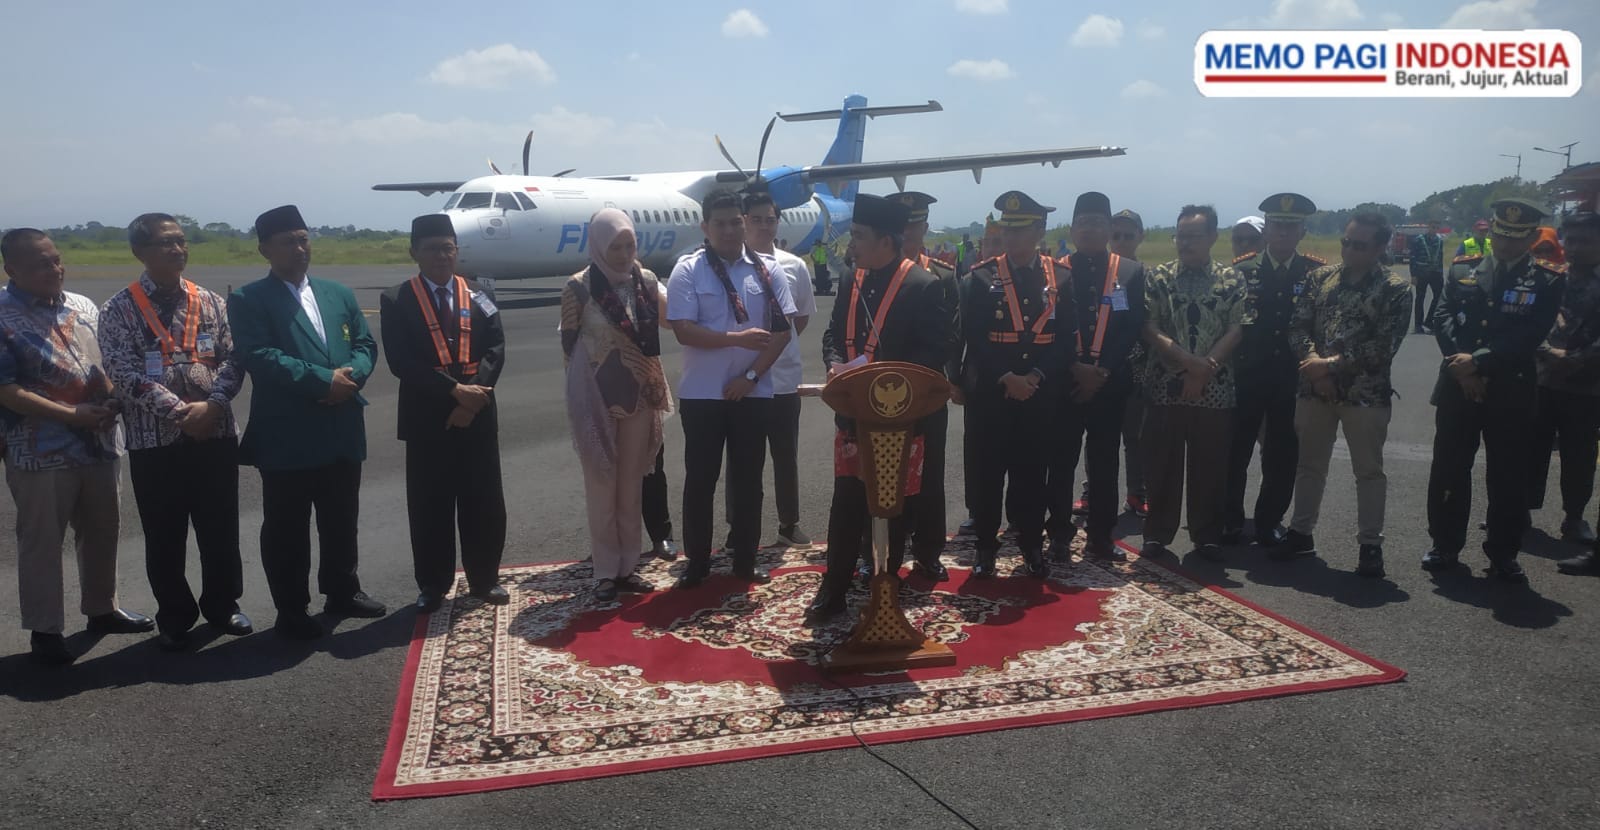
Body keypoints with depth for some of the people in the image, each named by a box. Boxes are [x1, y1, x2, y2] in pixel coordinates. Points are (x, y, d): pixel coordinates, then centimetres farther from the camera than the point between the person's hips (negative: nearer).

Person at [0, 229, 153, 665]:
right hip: (42, 454, -6)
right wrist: (72, 414, -20)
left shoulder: (83, 307, 7)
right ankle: (45, 630, 18)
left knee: (101, 533, 17)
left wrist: (113, 400, -5)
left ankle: (101, 608, 34)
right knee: (41, 543, 7)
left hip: (101, 443, 6)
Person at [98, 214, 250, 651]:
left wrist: (212, 405, -14)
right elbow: (125, 373, -10)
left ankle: (222, 606, 28)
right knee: (164, 538, 8)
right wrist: (179, 411, -18)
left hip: (216, 434, 2)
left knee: (221, 531, 10)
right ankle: (174, 618, 23)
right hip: (154, 440, -2)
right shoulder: (119, 310, -2)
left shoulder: (210, 302, 7)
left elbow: (232, 359, 2)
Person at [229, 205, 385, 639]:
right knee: (286, 528, 5)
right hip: (286, 436, -5)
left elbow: (365, 344, 10)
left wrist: (351, 376, -12)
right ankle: (291, 610, 17)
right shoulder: (248, 300, -4)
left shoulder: (339, 294, 14)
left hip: (343, 431, 5)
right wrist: (324, 380, -21)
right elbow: (260, 357, -16)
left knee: (342, 519, 17)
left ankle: (342, 591, 33)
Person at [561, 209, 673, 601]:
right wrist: (600, 370, 3)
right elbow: (568, 342, -2)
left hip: (638, 396, 4)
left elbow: (669, 316, 12)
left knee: (631, 485, 11)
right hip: (596, 398, -3)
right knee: (601, 485, 4)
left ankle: (628, 566, 21)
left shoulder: (646, 281, 0)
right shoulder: (579, 286, -10)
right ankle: (606, 572, 14)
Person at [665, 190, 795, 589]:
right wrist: (737, 338, -21)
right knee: (700, 480, 7)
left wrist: (751, 375, -9)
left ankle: (745, 560, 23)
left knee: (748, 479, 10)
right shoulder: (688, 270, -4)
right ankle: (697, 563, 19)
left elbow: (782, 329, -1)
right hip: (702, 393, -1)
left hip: (753, 391, 2)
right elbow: (683, 330, -12)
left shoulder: (767, 269, 1)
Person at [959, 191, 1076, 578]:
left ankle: (1032, 545, 23)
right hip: (989, 396, -1)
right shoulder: (981, 278, -2)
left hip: (1040, 397, 1)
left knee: (1032, 473, 9)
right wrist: (1006, 379, -17)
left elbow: (1066, 338, 0)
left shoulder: (1059, 279, 4)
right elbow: (973, 339, -8)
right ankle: (985, 547, 16)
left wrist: (1035, 377, -12)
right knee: (987, 474, 4)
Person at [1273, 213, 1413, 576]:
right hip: (1315, 388, 4)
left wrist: (1331, 364, -17)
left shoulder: (1395, 289, -5)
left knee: (1369, 470, 5)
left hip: (1365, 393, -4)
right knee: (1309, 463, 13)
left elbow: (1383, 348, -13)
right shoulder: (1320, 277, 7)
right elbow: (1298, 326, 2)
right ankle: (1301, 532, 26)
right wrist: (1314, 363, -14)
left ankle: (1370, 544, 15)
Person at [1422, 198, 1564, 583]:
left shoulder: (1546, 281, 0)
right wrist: (1462, 365, -15)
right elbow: (1443, 317, -2)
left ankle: (1503, 555, 17)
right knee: (1449, 471, 7)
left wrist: (1479, 361, -19)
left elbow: (1529, 335, -11)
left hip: (1511, 393, -2)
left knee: (1508, 477, 5)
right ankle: (1445, 546, 20)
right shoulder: (1463, 269, 7)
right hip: (1458, 388, 2)